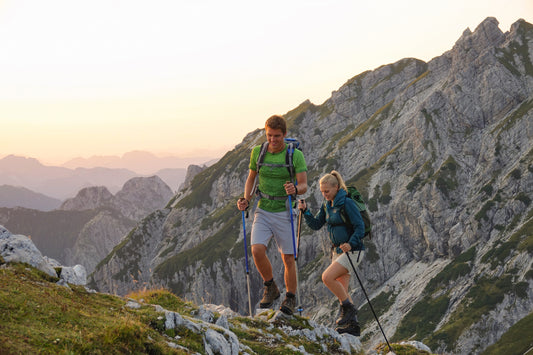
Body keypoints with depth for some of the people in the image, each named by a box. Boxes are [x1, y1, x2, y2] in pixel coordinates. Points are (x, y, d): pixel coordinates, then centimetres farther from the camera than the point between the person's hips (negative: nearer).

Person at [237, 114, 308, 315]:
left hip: (284, 212, -2)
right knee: (257, 250, -17)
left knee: (288, 258, 2)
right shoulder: (257, 152, 1)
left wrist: (295, 189, -33)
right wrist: (246, 200, -1)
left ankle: (290, 298, 21)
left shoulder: (295, 155, -8)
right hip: (263, 210, 2)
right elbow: (251, 178, 14)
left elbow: (304, 185, -10)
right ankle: (270, 288, 7)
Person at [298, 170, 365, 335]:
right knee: (341, 291, 9)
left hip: (353, 251, -9)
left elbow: (360, 227, -18)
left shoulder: (347, 203, -16)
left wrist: (350, 244, -32)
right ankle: (353, 324, 17)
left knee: (327, 277, -21)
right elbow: (316, 225, 9)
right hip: (338, 251, 9)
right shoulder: (327, 205, 8)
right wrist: (305, 211, -5)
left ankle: (348, 308, -5)